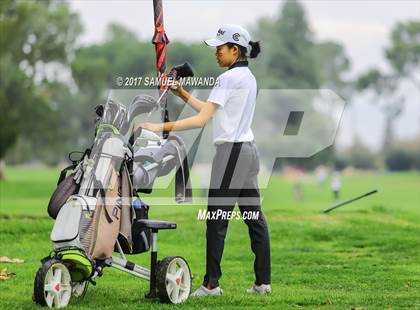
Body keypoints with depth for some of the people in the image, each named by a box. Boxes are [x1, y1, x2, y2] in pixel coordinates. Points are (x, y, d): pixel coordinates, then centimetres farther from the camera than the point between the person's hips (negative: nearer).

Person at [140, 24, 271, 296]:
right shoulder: (249, 77, 14)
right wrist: (183, 95, 16)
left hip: (231, 151, -10)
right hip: (249, 150, 10)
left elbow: (202, 119, -19)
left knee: (217, 220, -4)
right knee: (254, 217, 8)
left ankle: (211, 284, -2)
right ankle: (263, 282, 10)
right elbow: (212, 111, 18)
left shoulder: (229, 78, -14)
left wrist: (161, 127, -19)